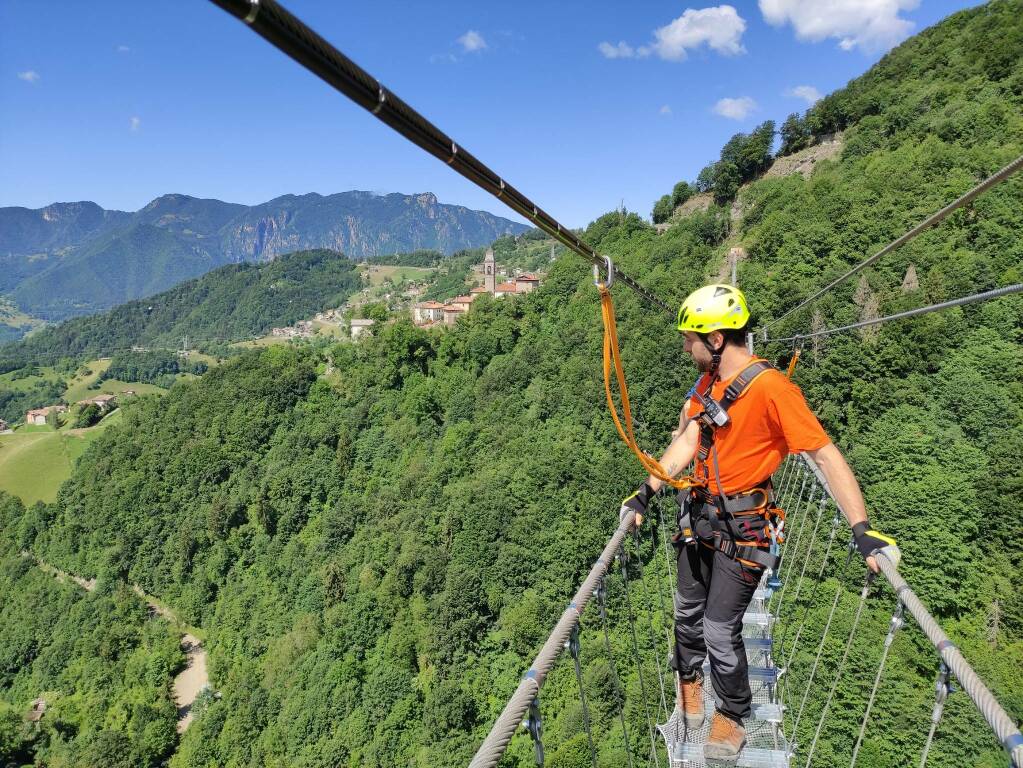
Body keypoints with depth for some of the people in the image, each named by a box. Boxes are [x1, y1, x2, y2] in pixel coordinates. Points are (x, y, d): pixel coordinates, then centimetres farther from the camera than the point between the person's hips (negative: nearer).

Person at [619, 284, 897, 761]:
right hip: (698, 514, 7)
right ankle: (689, 680, 48)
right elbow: (686, 441, 3)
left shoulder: (771, 387, -23)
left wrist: (862, 530, -29)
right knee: (687, 610, 21)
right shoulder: (708, 380, 2)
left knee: (720, 631, 0)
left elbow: (824, 455, -24)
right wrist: (646, 492, -4)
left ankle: (732, 715, 28)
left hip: (741, 528, -7)